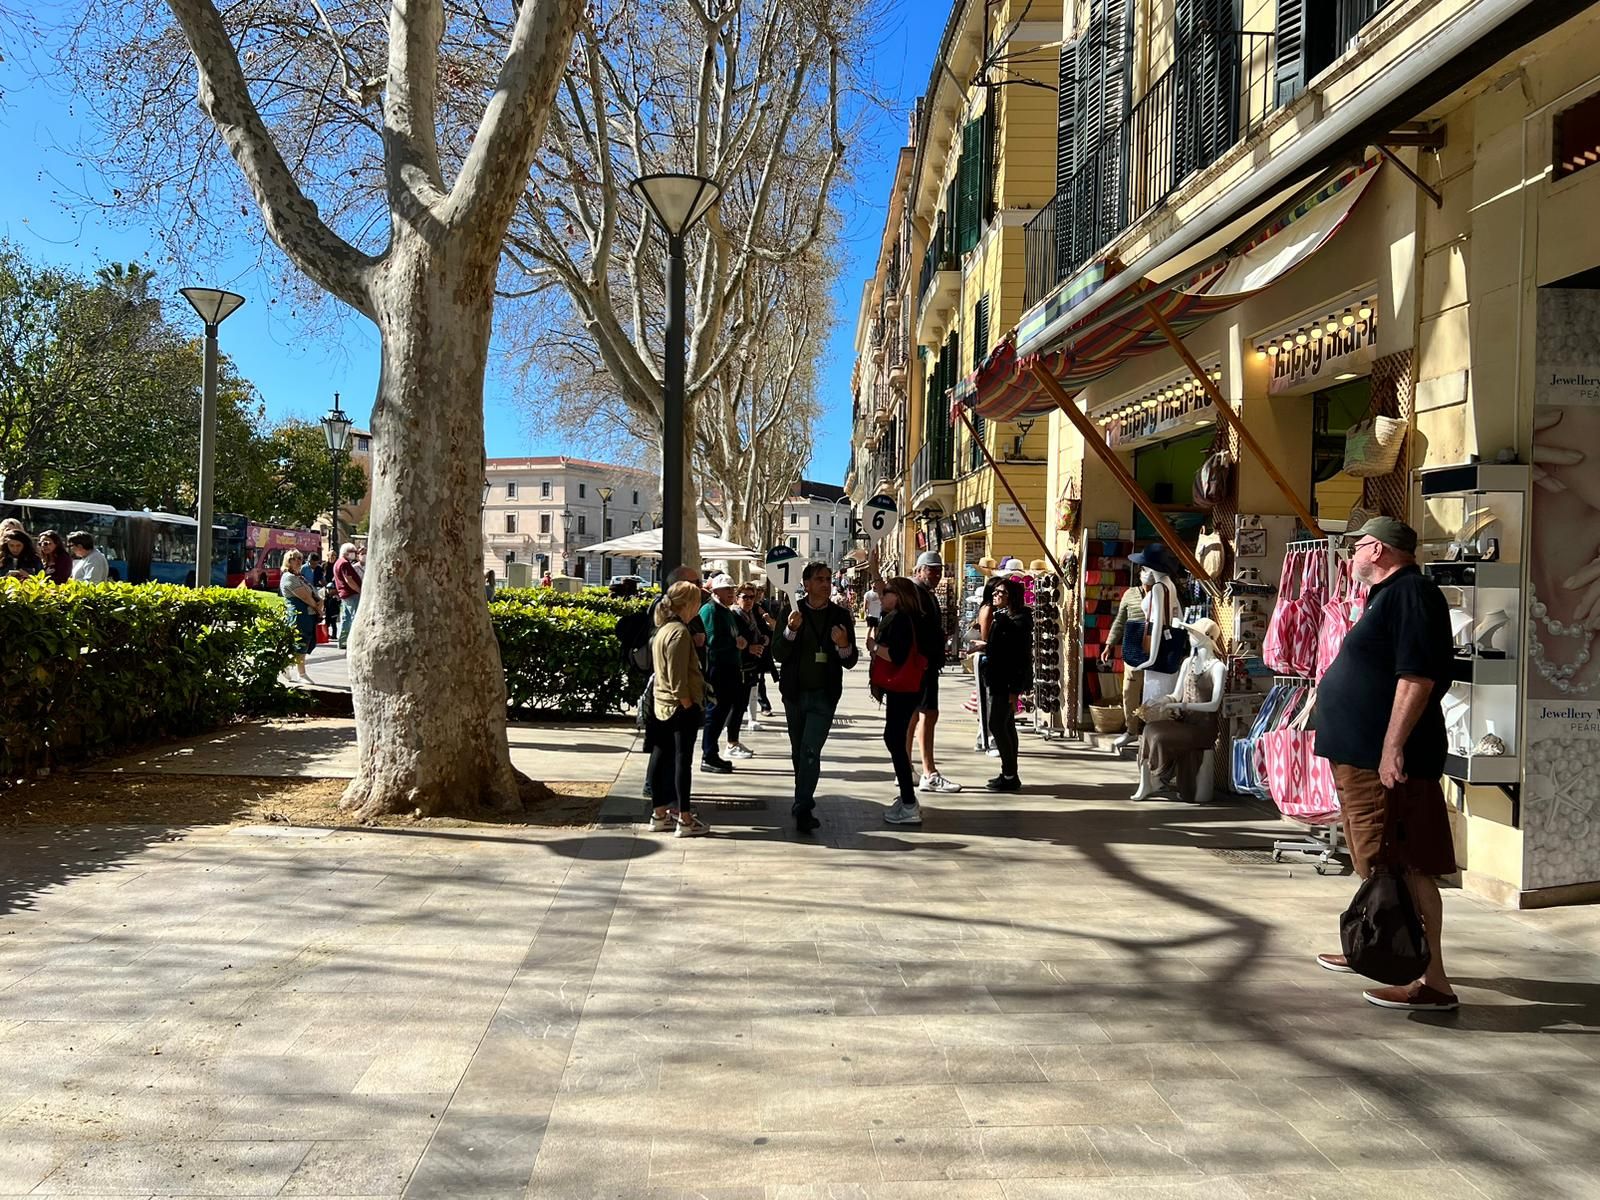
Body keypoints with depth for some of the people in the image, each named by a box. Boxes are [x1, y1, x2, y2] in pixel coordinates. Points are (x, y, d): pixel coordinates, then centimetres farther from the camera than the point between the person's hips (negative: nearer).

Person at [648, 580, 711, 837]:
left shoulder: (662, 629, 12)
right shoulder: (680, 632, -17)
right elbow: (678, 676, -20)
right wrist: (688, 706, -17)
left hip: (661, 705, 10)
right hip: (680, 706, -9)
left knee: (661, 758, 11)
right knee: (682, 760, -4)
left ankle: (660, 814, 19)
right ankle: (684, 820, 1)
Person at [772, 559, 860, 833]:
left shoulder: (840, 615, -1)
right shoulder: (792, 613, 0)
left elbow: (850, 662, 0)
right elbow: (779, 655, -5)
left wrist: (844, 646, -22)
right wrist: (790, 631, -22)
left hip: (823, 696, -2)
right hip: (794, 694, 2)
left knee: (810, 751, -12)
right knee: (799, 752, 13)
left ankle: (803, 808, -9)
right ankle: (804, 802, 28)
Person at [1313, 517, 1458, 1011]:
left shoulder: (1411, 593, -14)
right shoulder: (1387, 595, 19)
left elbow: (1417, 676, -24)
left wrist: (1392, 747, -28)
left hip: (1386, 759, -11)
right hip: (1362, 756, 11)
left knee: (1405, 868, -9)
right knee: (1376, 865, 21)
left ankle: (1433, 982, -5)